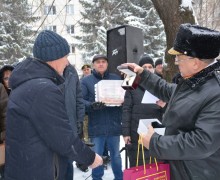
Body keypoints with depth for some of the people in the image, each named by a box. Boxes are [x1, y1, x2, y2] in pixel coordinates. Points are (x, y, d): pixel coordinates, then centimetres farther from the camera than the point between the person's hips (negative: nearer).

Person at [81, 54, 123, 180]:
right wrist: (92, 105, -26)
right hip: (96, 126, -2)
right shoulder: (86, 81, 1)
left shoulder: (116, 79, 10)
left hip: (114, 125, 2)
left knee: (116, 155, 17)